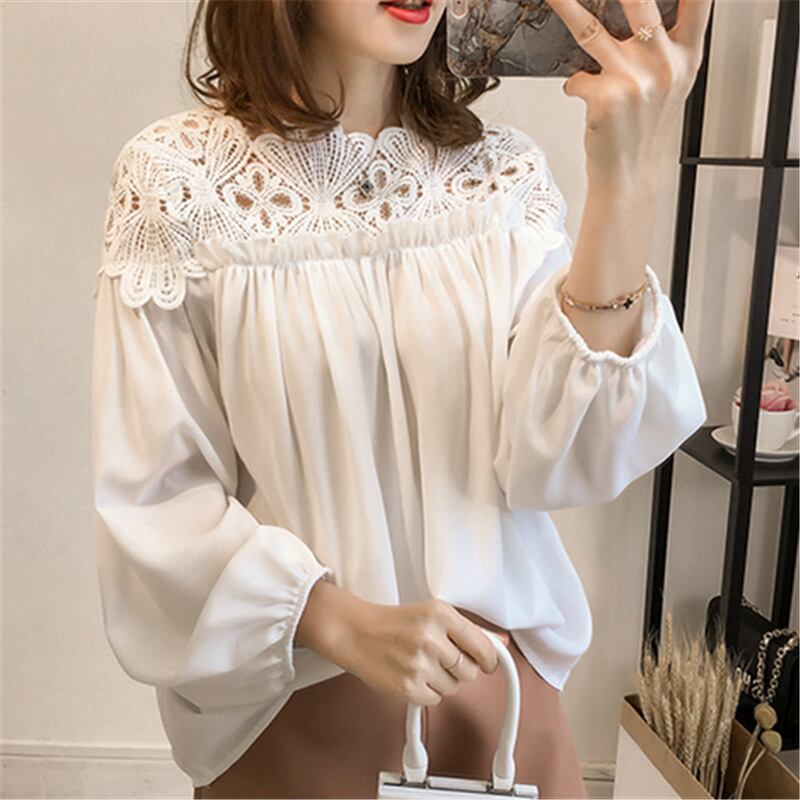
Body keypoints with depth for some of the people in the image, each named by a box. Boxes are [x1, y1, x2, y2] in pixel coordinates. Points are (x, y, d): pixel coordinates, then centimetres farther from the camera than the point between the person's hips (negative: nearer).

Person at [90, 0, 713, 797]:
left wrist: (625, 186, -22)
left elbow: (554, 459, -12)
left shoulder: (504, 171, -2)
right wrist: (344, 624, -22)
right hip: (288, 706, -2)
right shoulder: (179, 174, -10)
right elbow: (152, 497, -10)